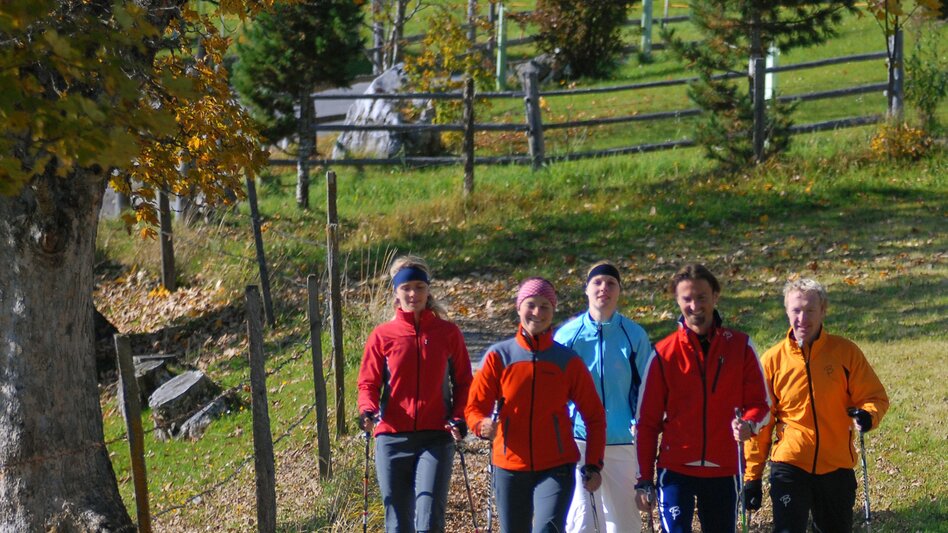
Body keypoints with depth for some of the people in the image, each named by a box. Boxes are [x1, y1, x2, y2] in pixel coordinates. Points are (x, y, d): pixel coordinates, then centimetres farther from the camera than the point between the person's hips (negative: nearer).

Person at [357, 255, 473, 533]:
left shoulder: (448, 333, 6)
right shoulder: (382, 336, 5)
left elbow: (463, 381, 10)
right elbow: (368, 383, 6)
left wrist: (459, 418, -5)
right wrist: (368, 411, -13)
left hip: (436, 437, -1)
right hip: (392, 437, 1)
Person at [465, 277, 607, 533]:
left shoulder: (568, 361, 0)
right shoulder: (499, 356, 0)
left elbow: (594, 415, 6)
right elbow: (475, 407, 2)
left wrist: (593, 465, -1)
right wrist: (483, 425, -21)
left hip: (556, 467, -2)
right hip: (509, 466, 2)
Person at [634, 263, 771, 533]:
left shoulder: (740, 346, 2)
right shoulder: (664, 353, 0)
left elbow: (760, 403, 5)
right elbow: (647, 421, 3)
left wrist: (748, 424, -19)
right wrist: (644, 481, 1)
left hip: (724, 470, 2)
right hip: (676, 470, -2)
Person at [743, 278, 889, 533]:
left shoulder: (845, 352, -2)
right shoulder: (772, 359, -1)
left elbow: (875, 396, 3)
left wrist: (868, 415, -22)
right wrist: (752, 477, 3)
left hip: (837, 466, 1)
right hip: (789, 466, -1)